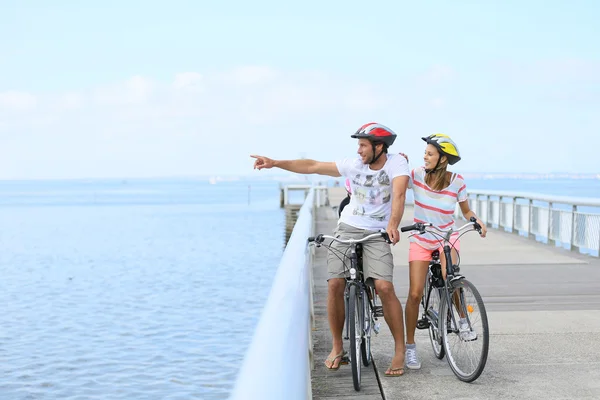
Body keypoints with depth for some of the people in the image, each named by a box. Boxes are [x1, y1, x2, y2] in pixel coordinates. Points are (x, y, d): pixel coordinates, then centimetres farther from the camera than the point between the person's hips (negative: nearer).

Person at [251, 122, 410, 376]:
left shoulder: (397, 163, -8)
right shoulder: (354, 165, -1)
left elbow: (398, 194, -24)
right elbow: (313, 167, 0)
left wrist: (393, 226, -40)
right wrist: (275, 163, -7)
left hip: (377, 234, -3)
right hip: (347, 228, 3)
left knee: (384, 287, -19)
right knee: (335, 284, -11)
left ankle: (400, 349, -5)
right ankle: (337, 347, 6)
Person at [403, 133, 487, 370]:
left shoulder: (457, 182, -11)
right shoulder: (417, 175, -11)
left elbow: (466, 211, 1)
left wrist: (476, 221, -20)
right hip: (421, 239, 1)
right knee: (415, 294, -7)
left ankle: (463, 319, -2)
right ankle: (410, 346, 8)